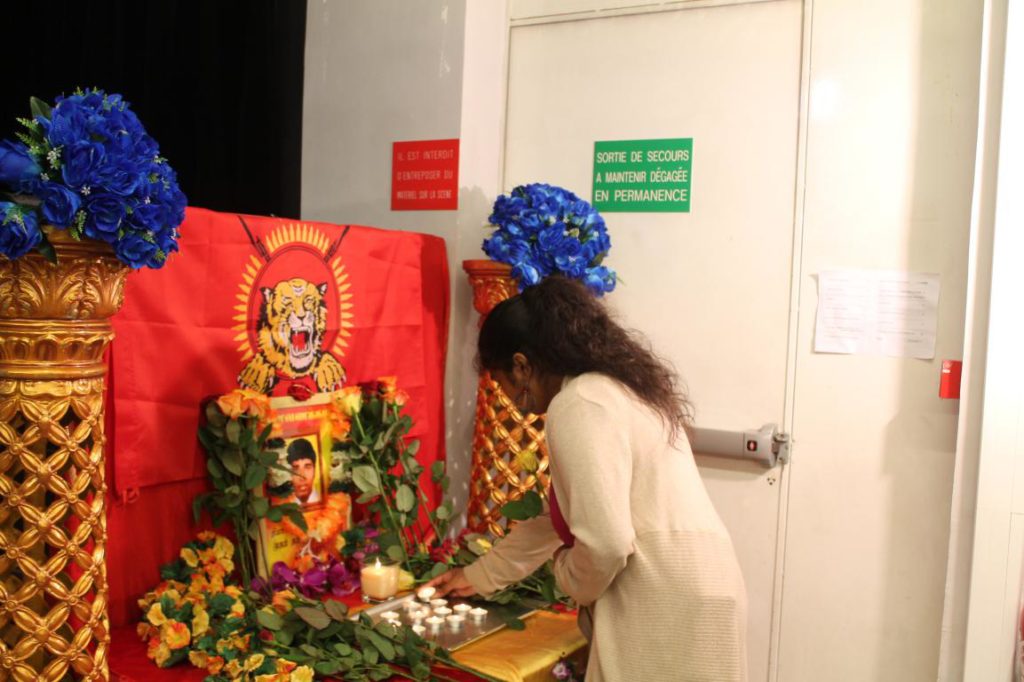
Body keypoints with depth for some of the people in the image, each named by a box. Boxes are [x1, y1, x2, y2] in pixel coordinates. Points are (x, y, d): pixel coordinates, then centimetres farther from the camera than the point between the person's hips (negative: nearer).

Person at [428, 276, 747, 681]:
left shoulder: (577, 407, -16)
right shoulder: (611, 389, 14)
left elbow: (604, 543, -25)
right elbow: (564, 515, 22)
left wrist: (569, 580, -3)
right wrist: (480, 575, 27)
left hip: (668, 609, -9)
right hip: (680, 598, 9)